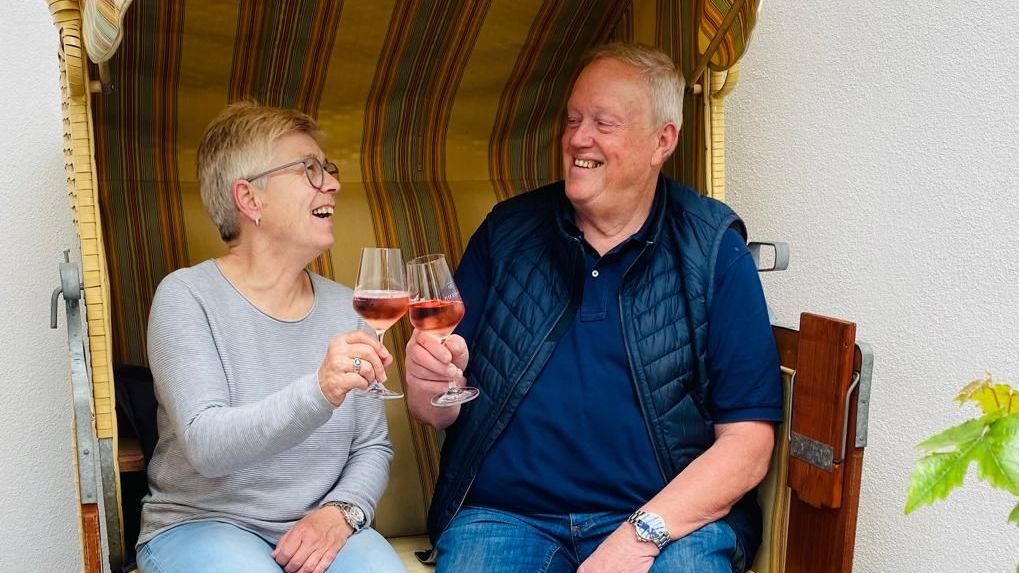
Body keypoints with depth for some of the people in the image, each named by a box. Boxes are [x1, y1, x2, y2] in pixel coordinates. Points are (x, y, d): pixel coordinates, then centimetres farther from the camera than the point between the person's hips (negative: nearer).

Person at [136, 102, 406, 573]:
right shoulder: (187, 296, -7)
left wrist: (341, 510, -13)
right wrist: (319, 392, -34)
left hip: (319, 529, 3)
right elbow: (206, 446, -19)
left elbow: (373, 445, 7)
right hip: (200, 522, -2)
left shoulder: (346, 307, 6)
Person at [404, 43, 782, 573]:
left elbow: (747, 443, -4)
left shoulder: (713, 250, 1)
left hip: (673, 517, -1)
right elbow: (440, 414, 9)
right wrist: (429, 384, -14)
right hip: (507, 514, 1)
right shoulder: (505, 233, 7)